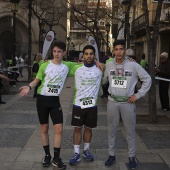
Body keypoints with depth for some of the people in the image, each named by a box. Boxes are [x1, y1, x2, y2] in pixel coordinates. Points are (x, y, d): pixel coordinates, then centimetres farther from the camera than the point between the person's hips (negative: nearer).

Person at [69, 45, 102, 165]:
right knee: (77, 128, 6)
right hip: (78, 104, 0)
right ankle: (76, 154, 15)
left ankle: (86, 151, 31)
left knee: (88, 128, 13)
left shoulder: (100, 68, -3)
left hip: (92, 105, 1)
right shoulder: (76, 68, -3)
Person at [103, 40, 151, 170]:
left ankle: (132, 157, 22)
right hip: (112, 102, 3)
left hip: (128, 102, -2)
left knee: (130, 131, 7)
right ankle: (112, 155, 25)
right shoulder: (109, 65, 1)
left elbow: (147, 79, -3)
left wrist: (138, 95, -6)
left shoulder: (133, 65, -8)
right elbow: (104, 80, 16)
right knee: (112, 130, 11)